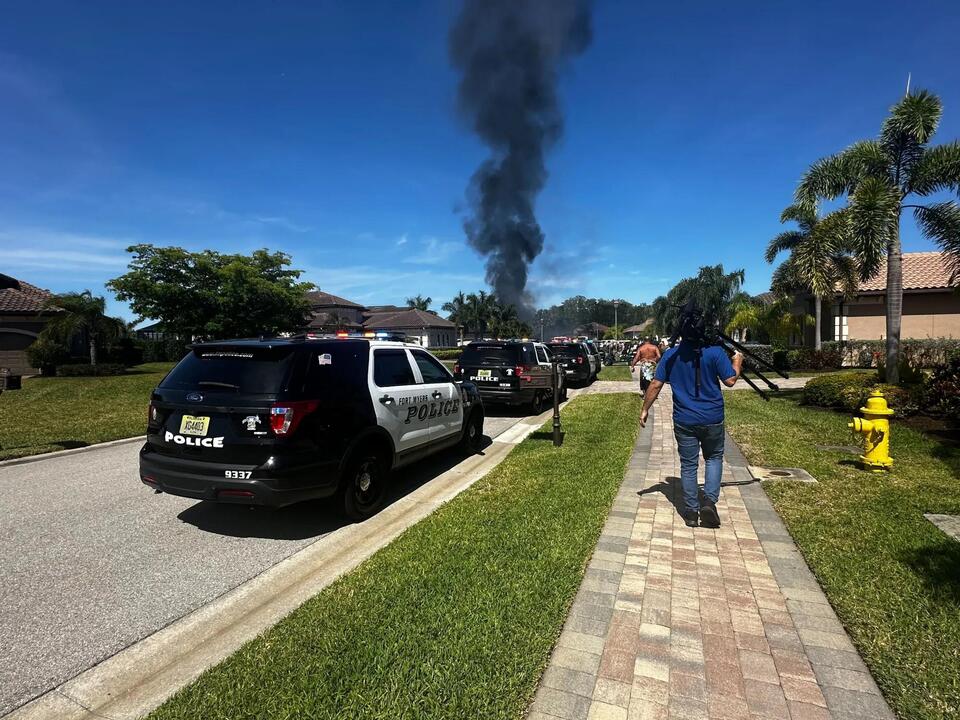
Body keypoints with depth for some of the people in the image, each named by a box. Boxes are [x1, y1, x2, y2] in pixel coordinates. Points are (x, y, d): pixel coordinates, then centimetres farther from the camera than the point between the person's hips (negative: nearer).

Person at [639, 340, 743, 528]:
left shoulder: (671, 355, -1)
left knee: (688, 465, 10)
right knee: (714, 458, 20)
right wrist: (737, 362, 13)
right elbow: (730, 381, -6)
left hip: (684, 420, 1)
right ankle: (710, 501, 5)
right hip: (712, 419, -1)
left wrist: (645, 410, 8)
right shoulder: (715, 351, -8)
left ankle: (691, 512, 16)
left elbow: (655, 384, -1)